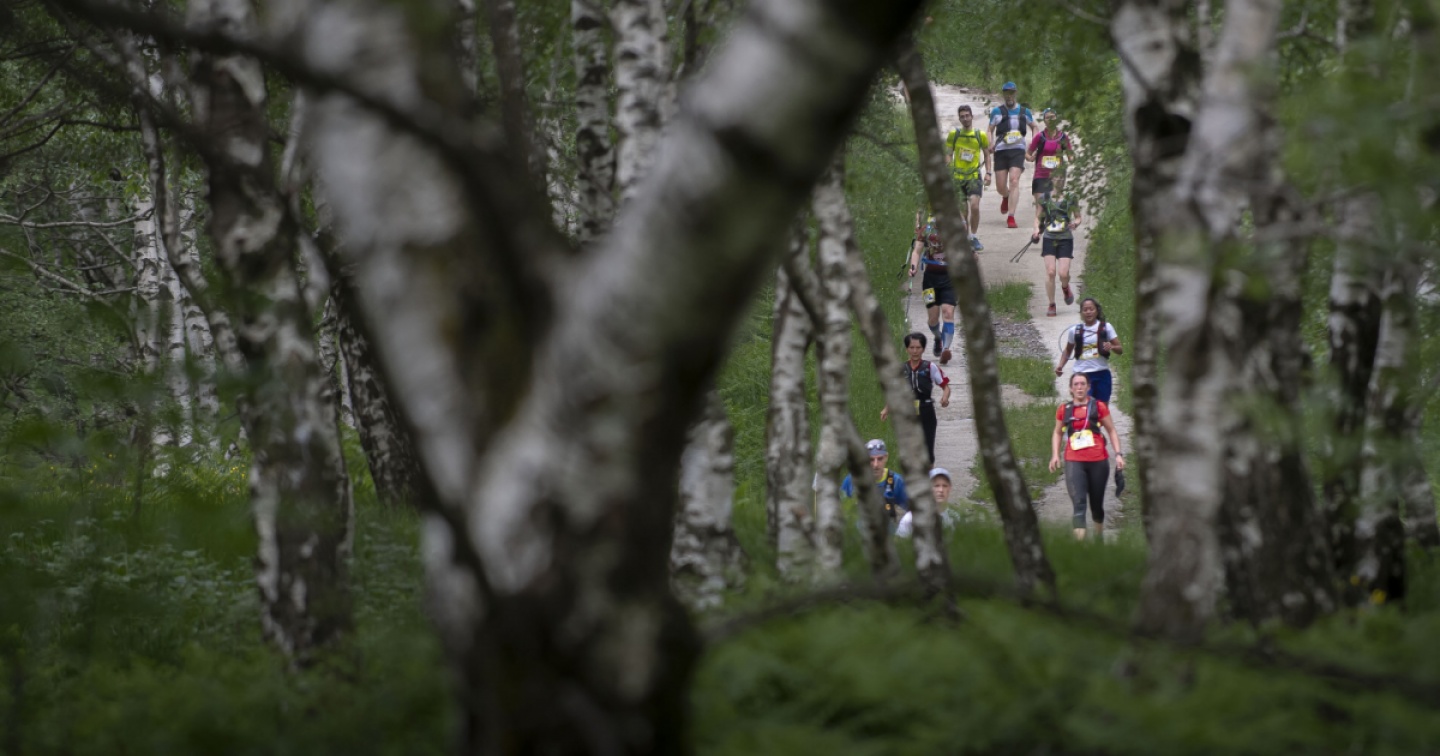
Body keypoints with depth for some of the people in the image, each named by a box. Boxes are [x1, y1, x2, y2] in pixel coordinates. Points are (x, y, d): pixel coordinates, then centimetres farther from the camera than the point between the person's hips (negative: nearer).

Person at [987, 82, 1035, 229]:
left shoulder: (1024, 112, 10)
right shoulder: (997, 111, 6)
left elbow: (1034, 127, 24)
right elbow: (990, 130, 8)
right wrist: (990, 145, -10)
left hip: (1018, 151, -1)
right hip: (1001, 151, 1)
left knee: (1014, 181, -18)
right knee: (1000, 186, 2)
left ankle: (1011, 217, -19)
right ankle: (1006, 197, 41)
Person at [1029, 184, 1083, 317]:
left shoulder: (1070, 198, 3)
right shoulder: (1044, 198, 5)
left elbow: (1078, 217, 11)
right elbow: (1038, 217, 12)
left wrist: (1075, 223, -11)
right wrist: (1036, 229, -7)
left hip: (1065, 239, -1)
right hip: (1049, 238, 1)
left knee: (1063, 273, -12)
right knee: (1050, 272, -10)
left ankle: (1065, 287, 26)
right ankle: (1051, 305, 2)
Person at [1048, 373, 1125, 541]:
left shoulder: (1098, 407, 4)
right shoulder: (1064, 410, 7)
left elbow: (1111, 431, 9)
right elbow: (1057, 433, 20)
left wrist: (1118, 454, 0)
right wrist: (1055, 455, 7)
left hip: (1098, 461, 1)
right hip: (1074, 462, -1)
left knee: (1097, 504, 12)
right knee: (1078, 503, -16)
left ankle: (1099, 538, 36)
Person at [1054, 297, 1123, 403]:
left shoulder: (1106, 328, 1)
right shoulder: (1075, 330, 3)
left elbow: (1120, 350, 2)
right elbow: (1067, 351, 18)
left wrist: (1111, 347, -20)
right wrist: (1061, 365, 1)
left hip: (1101, 374, 1)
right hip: (1081, 375, 0)